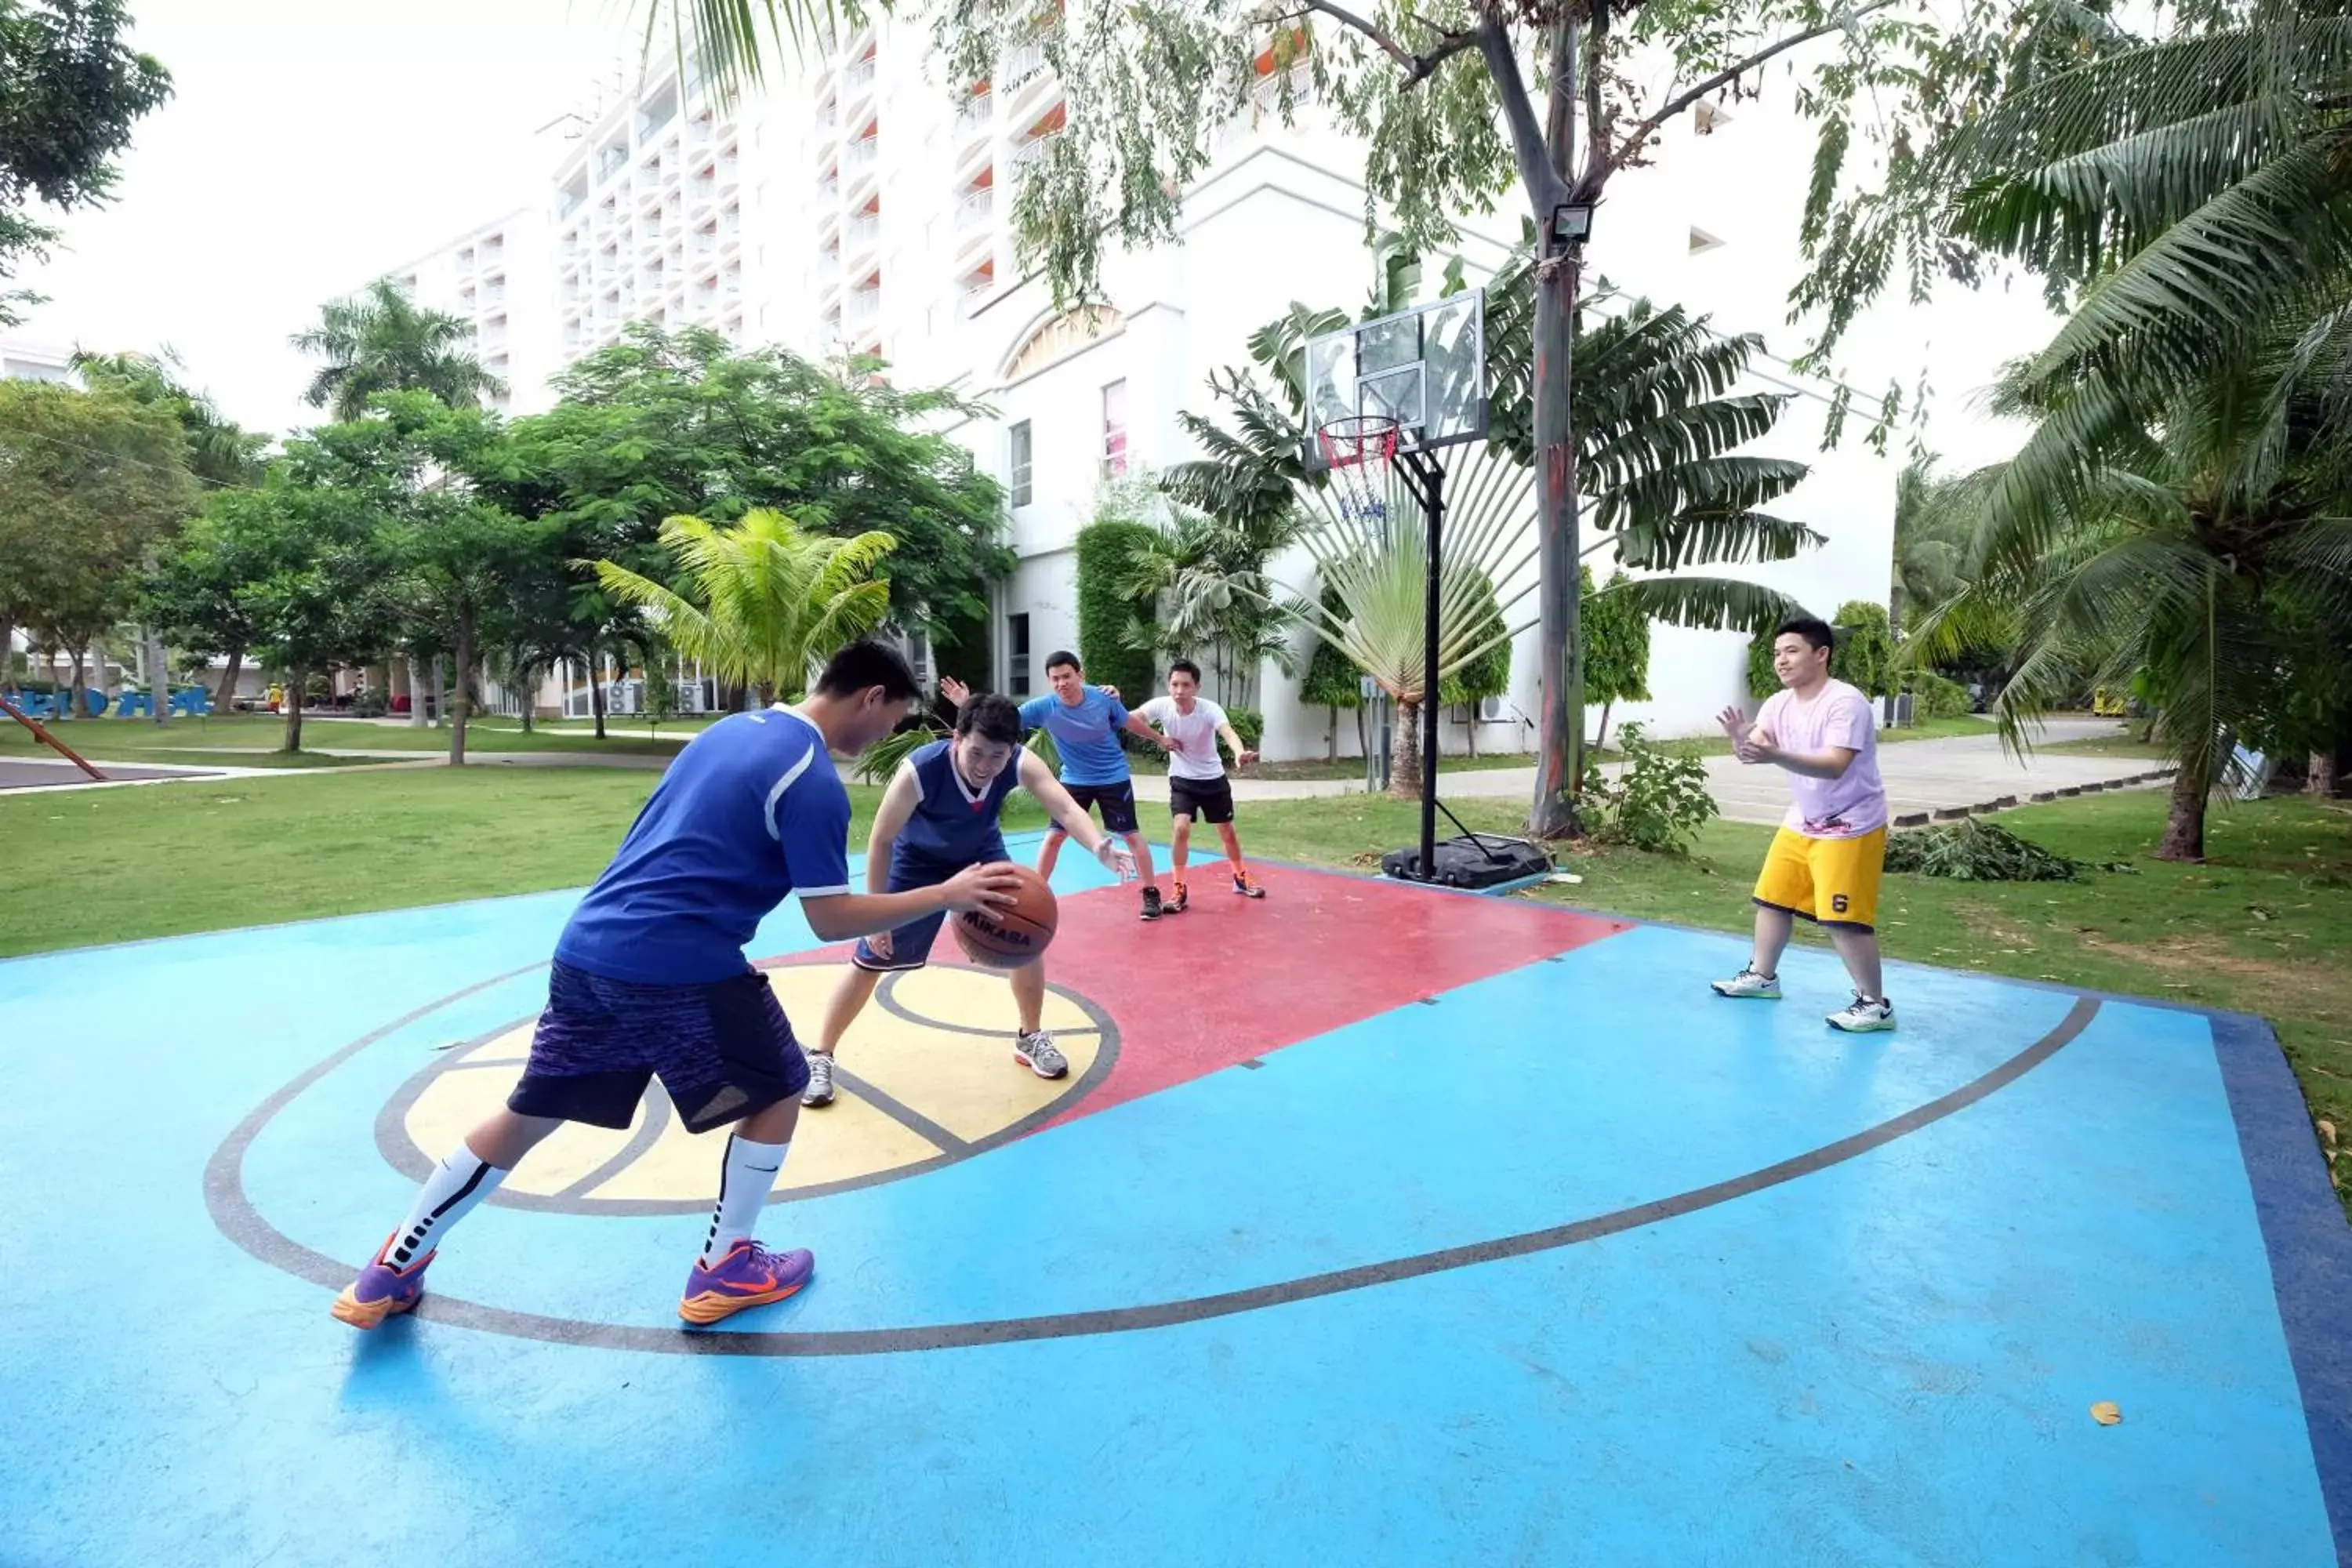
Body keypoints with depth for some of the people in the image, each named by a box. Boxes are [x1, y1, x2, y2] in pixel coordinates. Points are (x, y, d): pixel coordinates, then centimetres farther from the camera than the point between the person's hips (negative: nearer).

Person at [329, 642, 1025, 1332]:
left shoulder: (736, 726, 14)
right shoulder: (814, 782, -13)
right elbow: (831, 919, -13)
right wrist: (949, 894, -9)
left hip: (588, 946, 8)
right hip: (680, 966, -8)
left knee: (530, 1113, 23)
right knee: (779, 1091, 13)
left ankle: (390, 1273, 37)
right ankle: (722, 1270, 24)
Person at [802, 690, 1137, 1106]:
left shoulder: (1021, 763, -32)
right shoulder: (919, 770, -39)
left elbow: (1065, 807, -45)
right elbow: (881, 840, -27)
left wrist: (1098, 845, -67)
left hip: (982, 854, 3)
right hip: (918, 860, -3)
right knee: (871, 960, 0)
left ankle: (1031, 1038, 19)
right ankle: (820, 1057, 18)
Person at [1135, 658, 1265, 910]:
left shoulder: (1210, 709, -26)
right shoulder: (1161, 705, -19)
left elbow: (1228, 732, -44)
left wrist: (1240, 753, -66)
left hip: (1213, 779, 0)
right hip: (1182, 779, 0)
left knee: (1227, 832, 13)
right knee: (1181, 829, -18)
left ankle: (1241, 878, 38)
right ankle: (1180, 889, -4)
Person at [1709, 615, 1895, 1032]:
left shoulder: (1846, 702, -22)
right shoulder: (1778, 704, 0)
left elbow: (1835, 766, -34)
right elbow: (1753, 753, -9)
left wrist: (1776, 755, -48)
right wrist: (1740, 738, -32)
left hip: (1850, 827, -8)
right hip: (1801, 823, 8)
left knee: (1842, 918, -9)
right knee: (1771, 898, 14)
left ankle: (1875, 1004, 7)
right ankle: (1762, 976, 31)